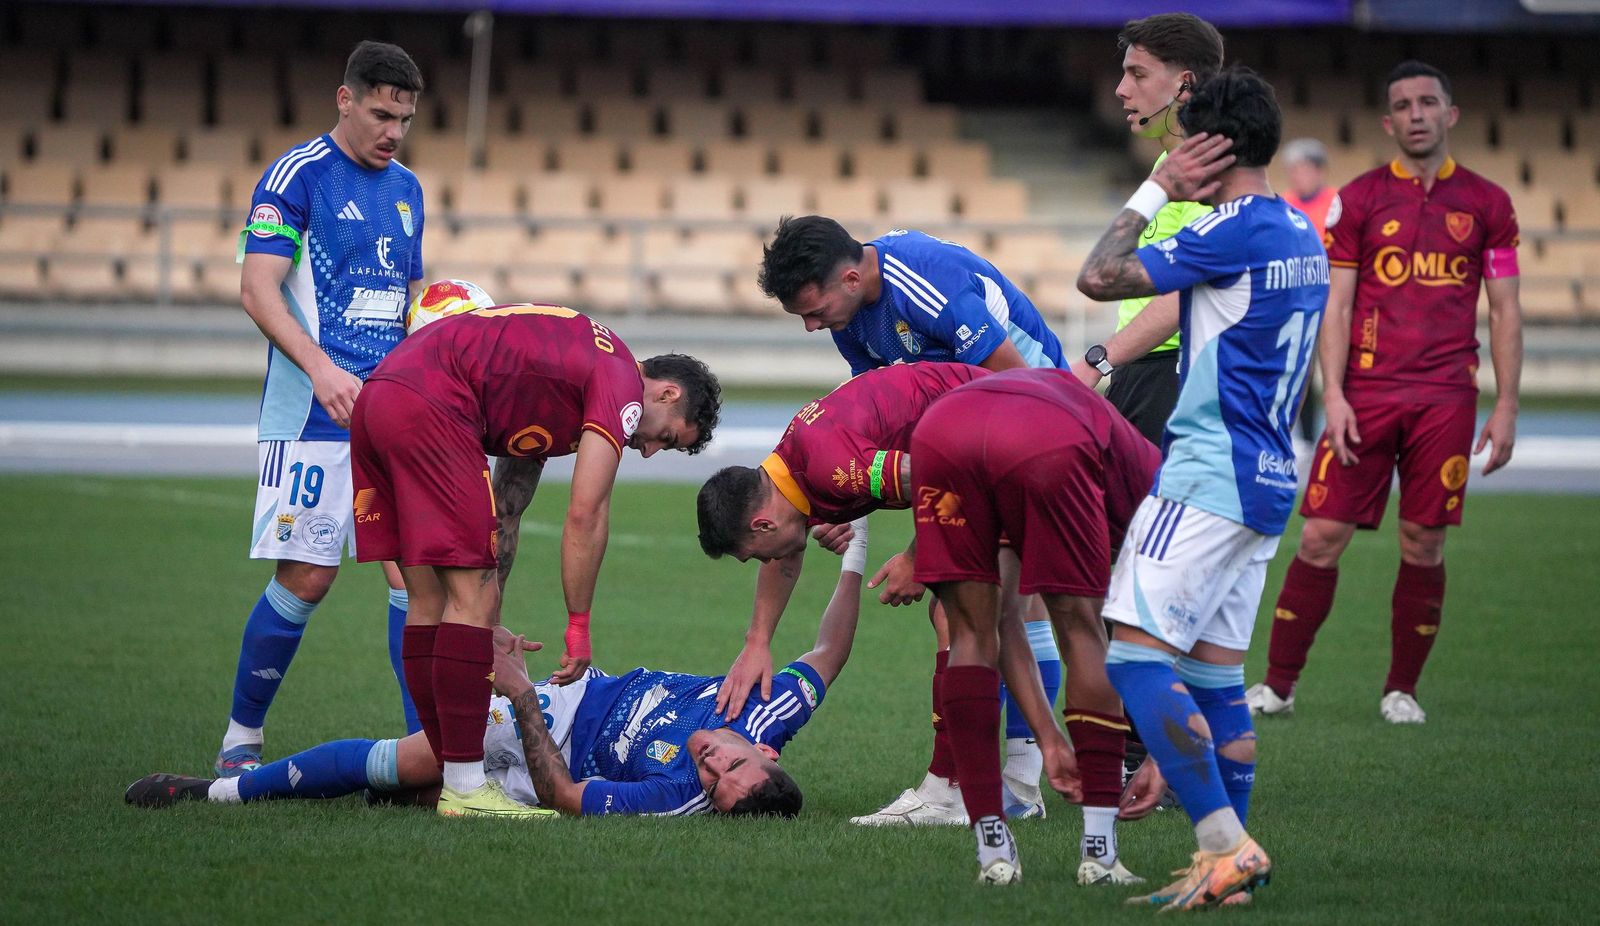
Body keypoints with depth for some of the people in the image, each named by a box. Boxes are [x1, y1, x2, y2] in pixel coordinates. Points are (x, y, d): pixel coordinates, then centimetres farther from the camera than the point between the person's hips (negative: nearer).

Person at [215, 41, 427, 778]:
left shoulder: (406, 189, 16)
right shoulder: (297, 176, -6)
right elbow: (257, 289, -14)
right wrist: (321, 369, -26)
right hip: (312, 416, -6)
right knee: (306, 578, -7)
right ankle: (240, 739, 8)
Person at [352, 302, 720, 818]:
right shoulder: (624, 386, 0)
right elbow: (585, 515, -7)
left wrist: (485, 627, 29)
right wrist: (579, 626, 0)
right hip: (427, 406, -10)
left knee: (430, 600, 12)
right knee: (473, 597, -8)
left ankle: (452, 775, 14)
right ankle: (465, 789, -9)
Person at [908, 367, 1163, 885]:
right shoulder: (1148, 469, 38)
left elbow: (1003, 619, 40)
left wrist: (1049, 740, 42)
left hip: (938, 430, 3)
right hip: (1047, 449, -3)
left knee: (972, 636, 19)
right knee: (1084, 634, 16)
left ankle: (993, 851, 14)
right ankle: (1100, 851, 15)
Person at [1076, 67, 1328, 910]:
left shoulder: (1235, 231, -14)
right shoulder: (1302, 237, 15)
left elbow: (1099, 279, -14)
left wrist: (1157, 190, -4)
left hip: (1208, 476, -10)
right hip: (1267, 482, 10)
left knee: (1136, 653, -12)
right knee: (1214, 675, 11)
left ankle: (1227, 845, -19)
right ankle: (1227, 864, 9)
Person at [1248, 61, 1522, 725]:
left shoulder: (1487, 204, 7)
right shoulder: (1358, 199, 6)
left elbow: (1505, 311, 8)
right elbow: (1337, 304, 4)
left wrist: (1506, 407, 2)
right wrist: (1332, 394, -6)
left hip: (1445, 399, 0)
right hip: (1366, 394, 0)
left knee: (1423, 544, 1)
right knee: (1322, 536, -4)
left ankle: (1401, 690, 14)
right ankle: (1278, 683, 5)